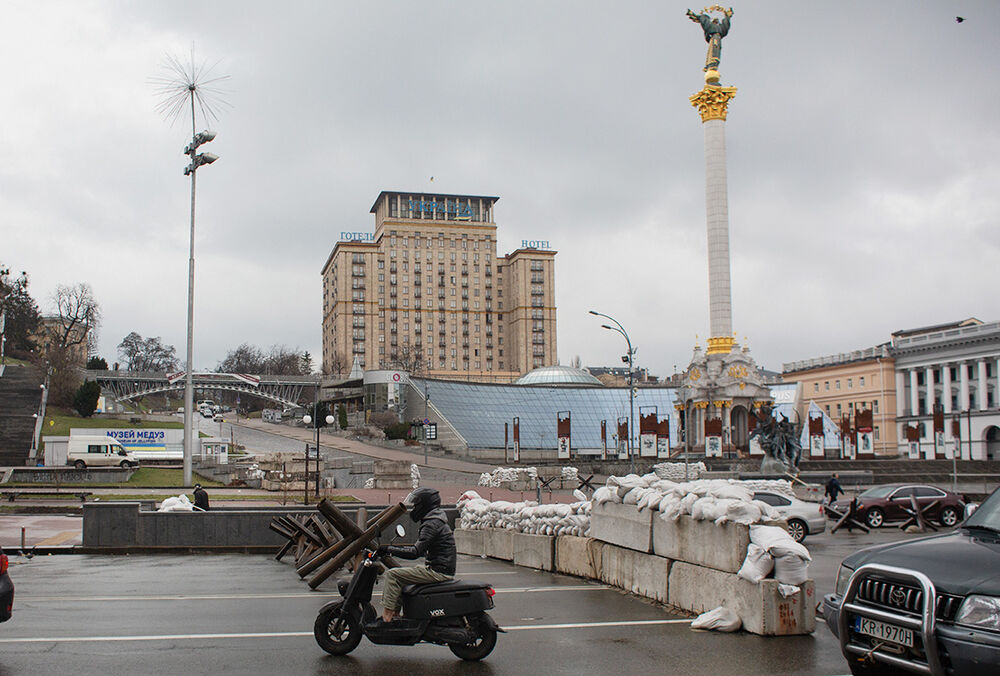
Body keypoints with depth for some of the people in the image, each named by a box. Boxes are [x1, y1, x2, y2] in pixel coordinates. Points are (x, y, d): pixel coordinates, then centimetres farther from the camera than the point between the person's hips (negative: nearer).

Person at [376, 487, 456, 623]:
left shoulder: (432, 524, -16)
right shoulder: (435, 521, 16)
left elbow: (415, 552, -22)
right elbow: (420, 547, 24)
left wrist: (389, 549, -14)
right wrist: (392, 549, 20)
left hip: (438, 572, -10)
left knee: (392, 575, -10)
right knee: (399, 574, 22)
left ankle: (387, 618, -12)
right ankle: (395, 614, 20)